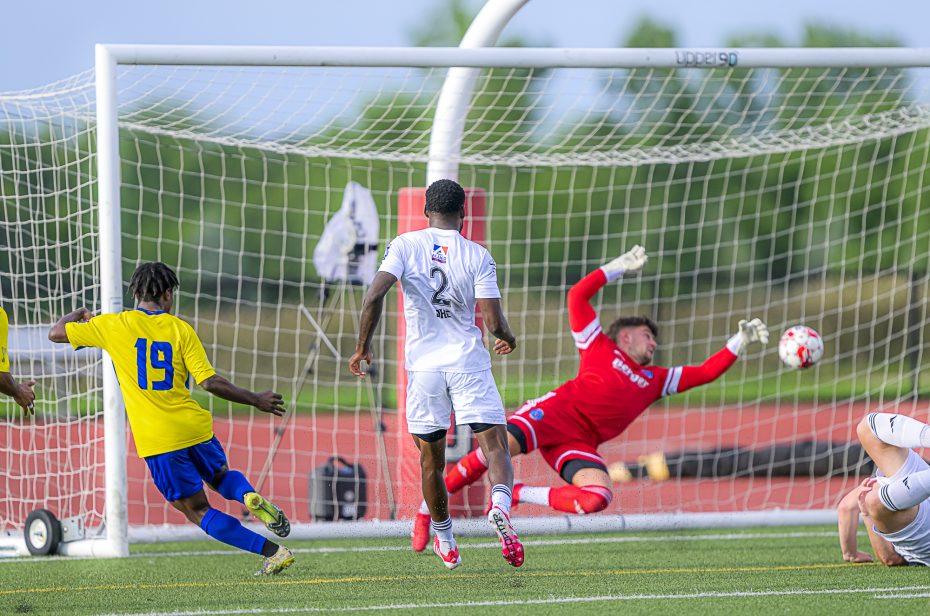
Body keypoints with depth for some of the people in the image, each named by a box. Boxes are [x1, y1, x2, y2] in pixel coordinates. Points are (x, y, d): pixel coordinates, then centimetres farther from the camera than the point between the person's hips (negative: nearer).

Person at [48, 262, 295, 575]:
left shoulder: (114, 325, -1)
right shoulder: (179, 328, 0)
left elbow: (55, 333, 8)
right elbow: (210, 382, -6)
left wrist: (79, 314, 29)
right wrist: (256, 400, 4)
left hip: (156, 440, -2)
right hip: (194, 426, 2)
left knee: (198, 511, 6)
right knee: (221, 476, 31)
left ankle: (273, 551, -7)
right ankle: (250, 496, -5)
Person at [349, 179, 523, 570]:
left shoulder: (405, 245, 0)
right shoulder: (478, 257, -1)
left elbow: (375, 295, -12)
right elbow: (494, 322, -6)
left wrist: (362, 347, -1)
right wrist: (509, 339, 17)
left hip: (423, 365, 2)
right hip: (468, 362, -1)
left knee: (431, 460, 16)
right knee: (495, 446, -4)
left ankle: (445, 543, 24)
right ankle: (500, 504, -35)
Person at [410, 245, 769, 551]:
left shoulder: (656, 380, 29)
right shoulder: (599, 347, 18)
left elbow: (706, 373, 29)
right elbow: (578, 295, 11)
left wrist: (741, 341, 22)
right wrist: (620, 267, 14)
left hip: (581, 445, 4)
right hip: (556, 412, -4)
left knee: (598, 498, -28)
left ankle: (515, 494, -13)